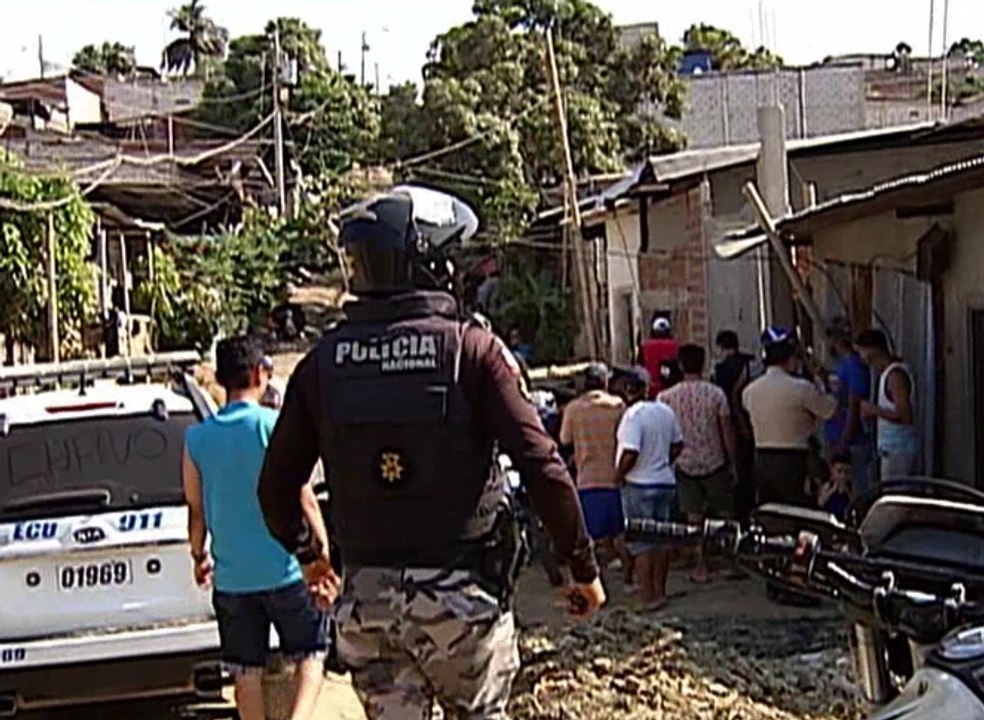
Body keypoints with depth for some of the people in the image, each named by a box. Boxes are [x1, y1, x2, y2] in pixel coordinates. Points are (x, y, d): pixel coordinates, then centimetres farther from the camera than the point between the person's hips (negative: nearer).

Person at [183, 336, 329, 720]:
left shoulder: (197, 438, 1)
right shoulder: (276, 426, -9)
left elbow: (196, 511, 7)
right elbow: (306, 501, -9)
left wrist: (199, 556, 23)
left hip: (231, 577, 3)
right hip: (285, 570, -3)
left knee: (247, 670, 12)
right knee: (311, 653, 10)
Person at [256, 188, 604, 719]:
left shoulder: (323, 362, 2)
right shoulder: (472, 348, -9)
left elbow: (276, 487, 8)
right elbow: (542, 468, -13)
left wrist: (308, 554, 27)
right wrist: (584, 566, -1)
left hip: (367, 597, 3)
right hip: (460, 593, -3)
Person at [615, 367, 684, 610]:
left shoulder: (634, 414, -18)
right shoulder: (666, 411, 6)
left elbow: (630, 453, -25)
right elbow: (678, 444, 16)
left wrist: (618, 475, -11)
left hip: (639, 485, -7)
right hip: (666, 482, 7)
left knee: (640, 543, 0)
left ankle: (649, 595, 0)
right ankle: (659, 590, 21)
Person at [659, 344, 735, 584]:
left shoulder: (667, 397, -5)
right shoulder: (716, 394, -7)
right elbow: (727, 431, -3)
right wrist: (733, 462, 6)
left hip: (685, 464, 1)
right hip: (715, 463, -1)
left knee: (694, 519, 7)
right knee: (725, 515, 11)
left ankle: (701, 568, 6)